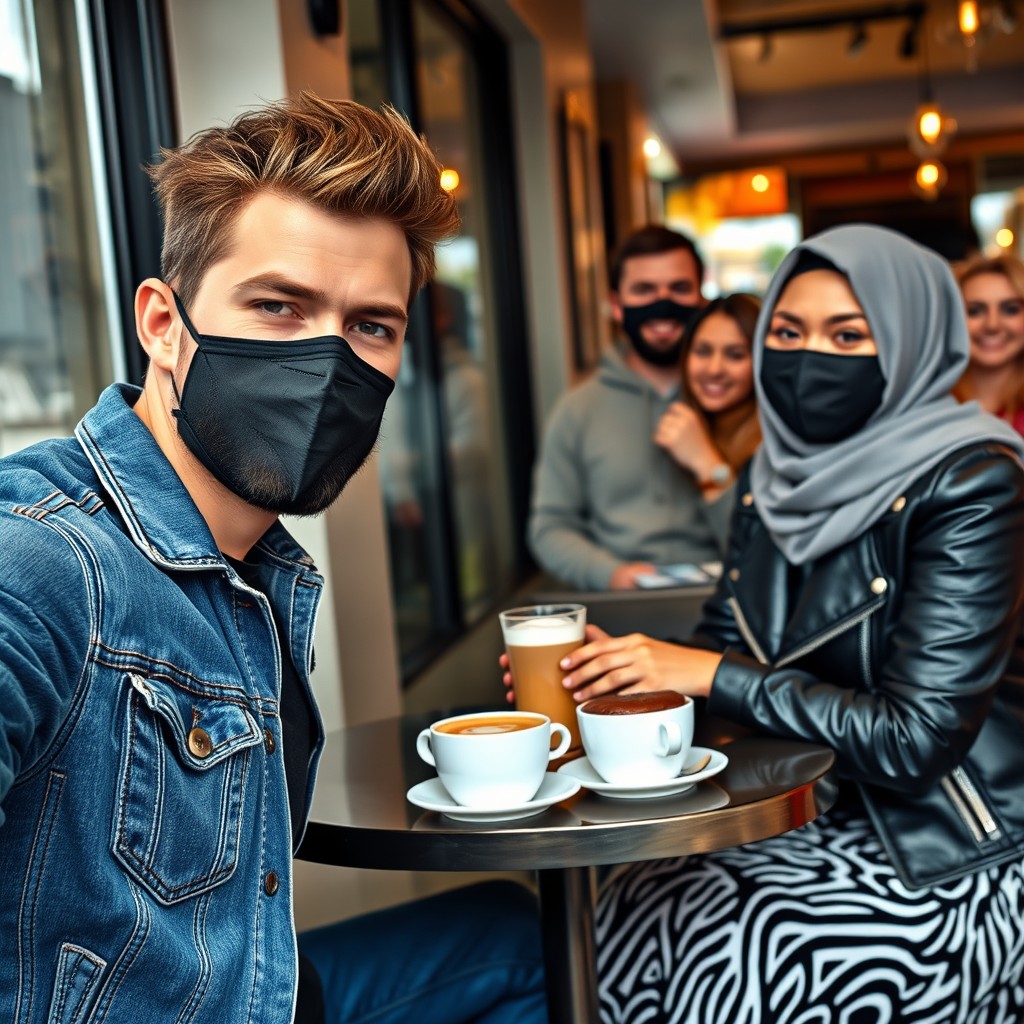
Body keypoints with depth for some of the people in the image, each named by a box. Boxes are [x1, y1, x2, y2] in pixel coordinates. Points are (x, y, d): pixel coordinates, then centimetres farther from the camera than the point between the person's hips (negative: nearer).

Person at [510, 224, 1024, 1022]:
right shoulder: (777, 475, 3)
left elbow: (915, 739, -24)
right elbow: (724, 646, 7)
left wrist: (710, 675, -21)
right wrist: (607, 669, -13)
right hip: (842, 823, 6)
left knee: (733, 957, -19)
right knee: (632, 913, -10)